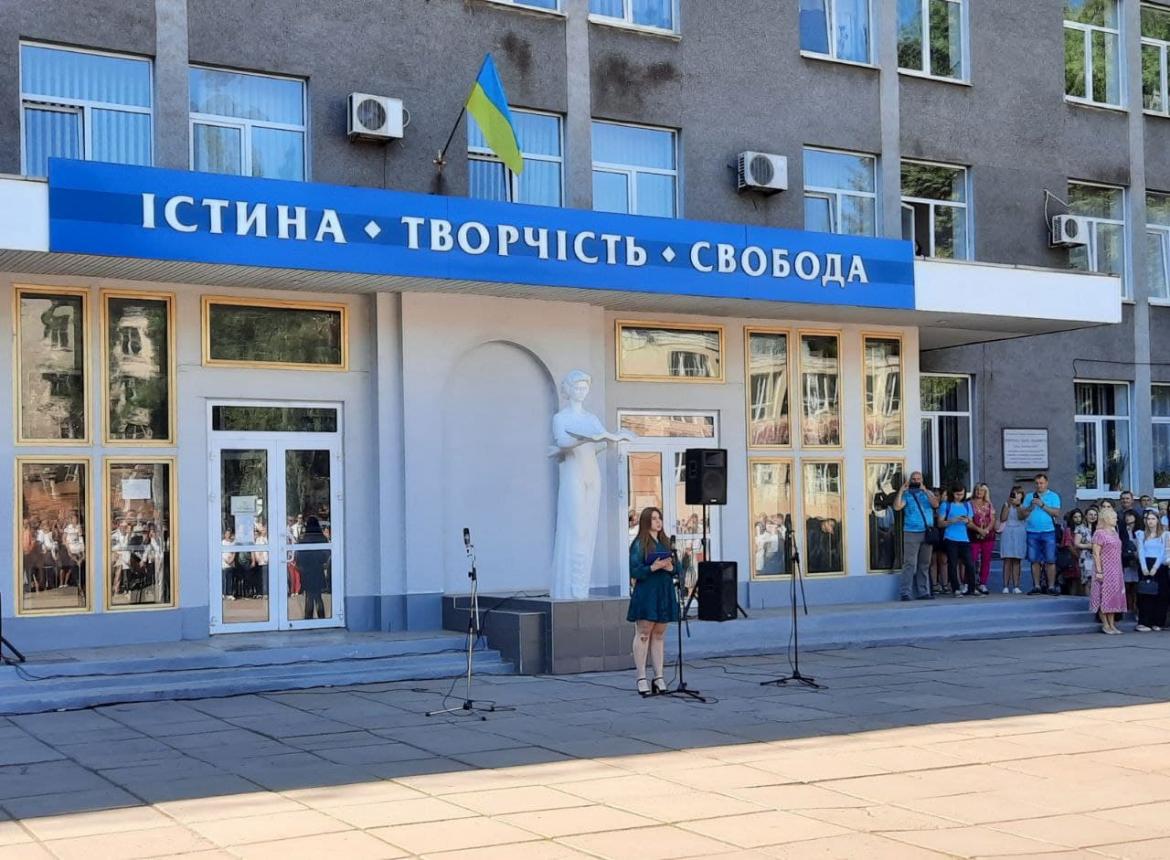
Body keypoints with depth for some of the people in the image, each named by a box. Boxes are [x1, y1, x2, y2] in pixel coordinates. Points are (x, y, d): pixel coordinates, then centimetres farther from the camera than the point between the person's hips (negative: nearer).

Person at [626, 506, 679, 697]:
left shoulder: (665, 543, 14)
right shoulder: (639, 544, -4)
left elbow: (675, 568, 15)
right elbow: (634, 571, -10)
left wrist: (670, 567, -7)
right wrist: (652, 568, -23)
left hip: (664, 593, 6)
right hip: (646, 593, -6)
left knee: (659, 635, 8)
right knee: (643, 634, -4)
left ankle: (659, 677, 13)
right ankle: (641, 678, 0)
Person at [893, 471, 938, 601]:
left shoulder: (928, 493, 14)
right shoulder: (906, 495, 6)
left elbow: (935, 504, -4)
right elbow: (897, 507, -9)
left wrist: (925, 491, -9)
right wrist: (901, 490, -11)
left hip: (927, 533, 3)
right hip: (911, 533, -3)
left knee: (924, 564, 7)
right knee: (909, 564, -9)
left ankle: (923, 592, 12)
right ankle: (906, 593, -11)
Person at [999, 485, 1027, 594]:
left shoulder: (1023, 506, 8)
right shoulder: (1006, 504, 9)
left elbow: (1021, 517, -9)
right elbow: (1002, 518, -2)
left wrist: (1018, 505, -17)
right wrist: (1008, 505, -6)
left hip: (1019, 534, 0)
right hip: (1007, 533, 0)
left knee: (1016, 561, 0)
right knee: (1007, 560, -6)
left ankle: (1016, 586, 1)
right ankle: (1006, 586, -8)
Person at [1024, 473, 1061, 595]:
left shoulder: (1053, 496, 6)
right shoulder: (1029, 497, 14)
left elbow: (1057, 513, -6)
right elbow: (1023, 514, 8)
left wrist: (1042, 505, -13)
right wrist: (1031, 506, -9)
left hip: (1048, 532, -3)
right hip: (1032, 532, 3)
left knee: (1050, 560, -5)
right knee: (1035, 560, 3)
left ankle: (1051, 586, -4)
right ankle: (1037, 586, 7)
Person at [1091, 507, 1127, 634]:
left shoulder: (1114, 533, 14)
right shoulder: (1099, 534, -10)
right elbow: (1096, 554, -14)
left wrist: (1119, 570, 14)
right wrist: (1099, 571, -19)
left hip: (1116, 571, 8)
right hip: (1105, 570, -8)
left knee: (1114, 595, 7)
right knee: (1104, 596, -4)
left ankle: (1112, 625, 11)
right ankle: (1105, 625, 1)